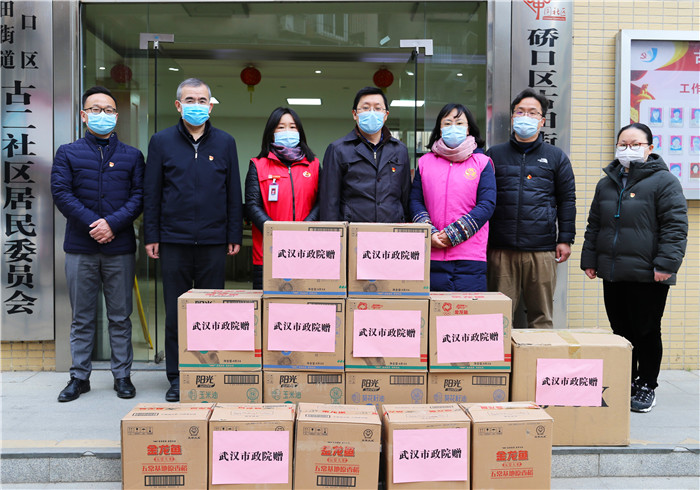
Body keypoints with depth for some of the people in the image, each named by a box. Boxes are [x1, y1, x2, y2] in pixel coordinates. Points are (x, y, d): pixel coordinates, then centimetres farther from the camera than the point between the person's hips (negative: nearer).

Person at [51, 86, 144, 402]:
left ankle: (122, 375, 16)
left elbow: (139, 196, 0)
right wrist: (92, 224, -14)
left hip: (120, 248, 0)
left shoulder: (132, 156, 9)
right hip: (80, 248, 0)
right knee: (82, 318, 9)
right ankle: (79, 376, 19)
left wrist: (113, 223, -14)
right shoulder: (68, 153, 8)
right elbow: (61, 193, -2)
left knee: (120, 317, 6)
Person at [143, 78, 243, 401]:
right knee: (176, 311, 6)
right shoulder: (162, 142, 6)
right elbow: (151, 193, 6)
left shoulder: (225, 143, 8)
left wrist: (235, 236, 3)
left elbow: (234, 193, 8)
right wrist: (151, 236, 1)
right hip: (173, 241, 0)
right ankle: (177, 377, 18)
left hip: (213, 241, 1)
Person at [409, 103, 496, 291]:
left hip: (471, 256, -1)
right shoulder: (425, 161, 12)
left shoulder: (482, 163, 6)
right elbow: (415, 201, 7)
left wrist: (453, 234, -10)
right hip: (431, 255, 2)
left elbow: (487, 205, -3)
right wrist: (429, 234, -9)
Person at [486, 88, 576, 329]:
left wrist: (565, 239, 3)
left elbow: (567, 200, 11)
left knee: (541, 317, 5)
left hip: (542, 251, 0)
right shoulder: (494, 155, 13)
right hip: (501, 249, 0)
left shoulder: (556, 157, 12)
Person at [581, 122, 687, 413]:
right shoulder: (606, 184, 15)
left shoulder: (663, 181, -3)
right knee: (621, 331, 12)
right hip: (612, 274, 5)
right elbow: (594, 226, 19)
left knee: (646, 332, 4)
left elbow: (675, 226, -9)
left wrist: (665, 264, -16)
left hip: (648, 277, -5)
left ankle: (646, 388, 19)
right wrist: (589, 260, 13)